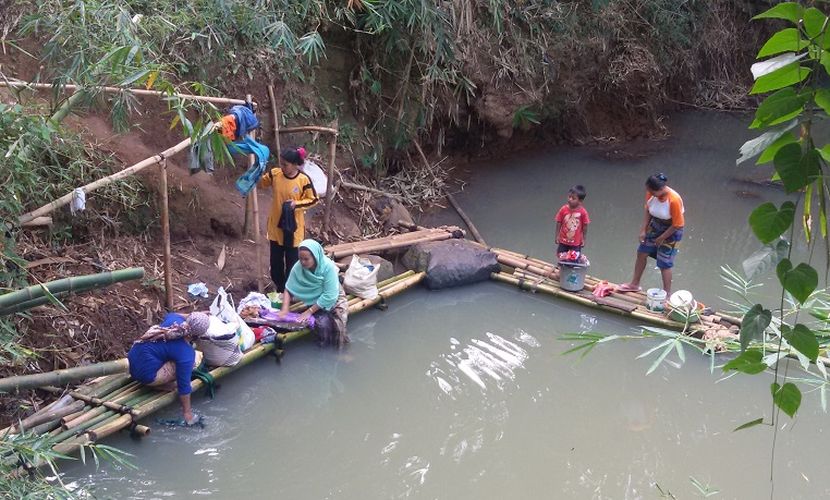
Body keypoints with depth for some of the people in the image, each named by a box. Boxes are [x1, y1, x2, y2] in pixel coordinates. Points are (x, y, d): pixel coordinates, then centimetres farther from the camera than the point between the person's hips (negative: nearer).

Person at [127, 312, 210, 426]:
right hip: (145, 373, -8)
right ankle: (161, 385, -2)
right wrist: (187, 412, -6)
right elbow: (183, 386, -17)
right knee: (196, 358, -14)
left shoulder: (174, 318, -6)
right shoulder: (186, 353, -23)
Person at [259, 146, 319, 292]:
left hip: (293, 227, -4)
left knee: (292, 262, 8)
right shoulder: (274, 174, -9)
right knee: (276, 261, 16)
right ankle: (279, 290, 36)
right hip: (276, 225, 4)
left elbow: (313, 199, -7)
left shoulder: (304, 180, -18)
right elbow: (260, 182, 8)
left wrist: (296, 204, -22)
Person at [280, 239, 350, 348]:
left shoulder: (328, 267, -29)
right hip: (315, 301, 2)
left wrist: (309, 311, -27)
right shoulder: (298, 267, -20)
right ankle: (324, 343, 4)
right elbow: (289, 289, -11)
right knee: (322, 322, -25)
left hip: (333, 299, -2)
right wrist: (285, 309, -26)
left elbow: (329, 295, -28)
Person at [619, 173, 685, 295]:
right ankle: (634, 284, 33)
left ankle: (667, 294, 17)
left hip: (671, 230, -6)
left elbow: (677, 225, -24)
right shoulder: (651, 193, -17)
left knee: (664, 264, 0)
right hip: (655, 226, 6)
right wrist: (643, 230, -4)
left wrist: (661, 238, -14)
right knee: (641, 253, 14)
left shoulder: (674, 200, -34)